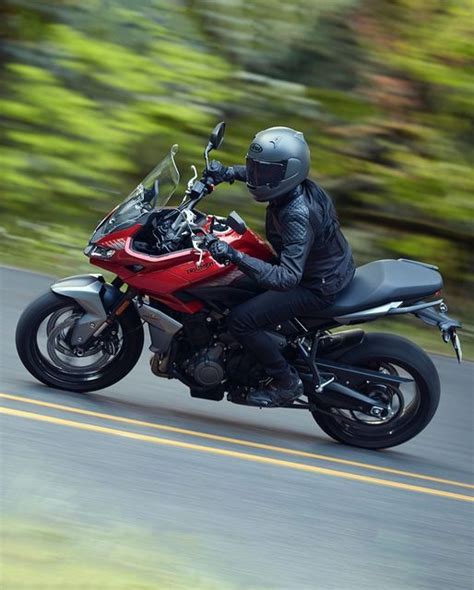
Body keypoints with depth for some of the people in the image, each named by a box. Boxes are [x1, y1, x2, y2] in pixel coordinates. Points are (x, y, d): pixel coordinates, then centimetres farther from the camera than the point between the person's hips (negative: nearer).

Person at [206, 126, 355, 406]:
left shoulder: (298, 216, -34)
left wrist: (235, 256, -47)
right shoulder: (298, 184, -8)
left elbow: (287, 278, -41)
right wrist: (229, 172, 2)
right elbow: (266, 169, 18)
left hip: (319, 287, -10)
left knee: (241, 320, -16)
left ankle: (286, 382, -2)